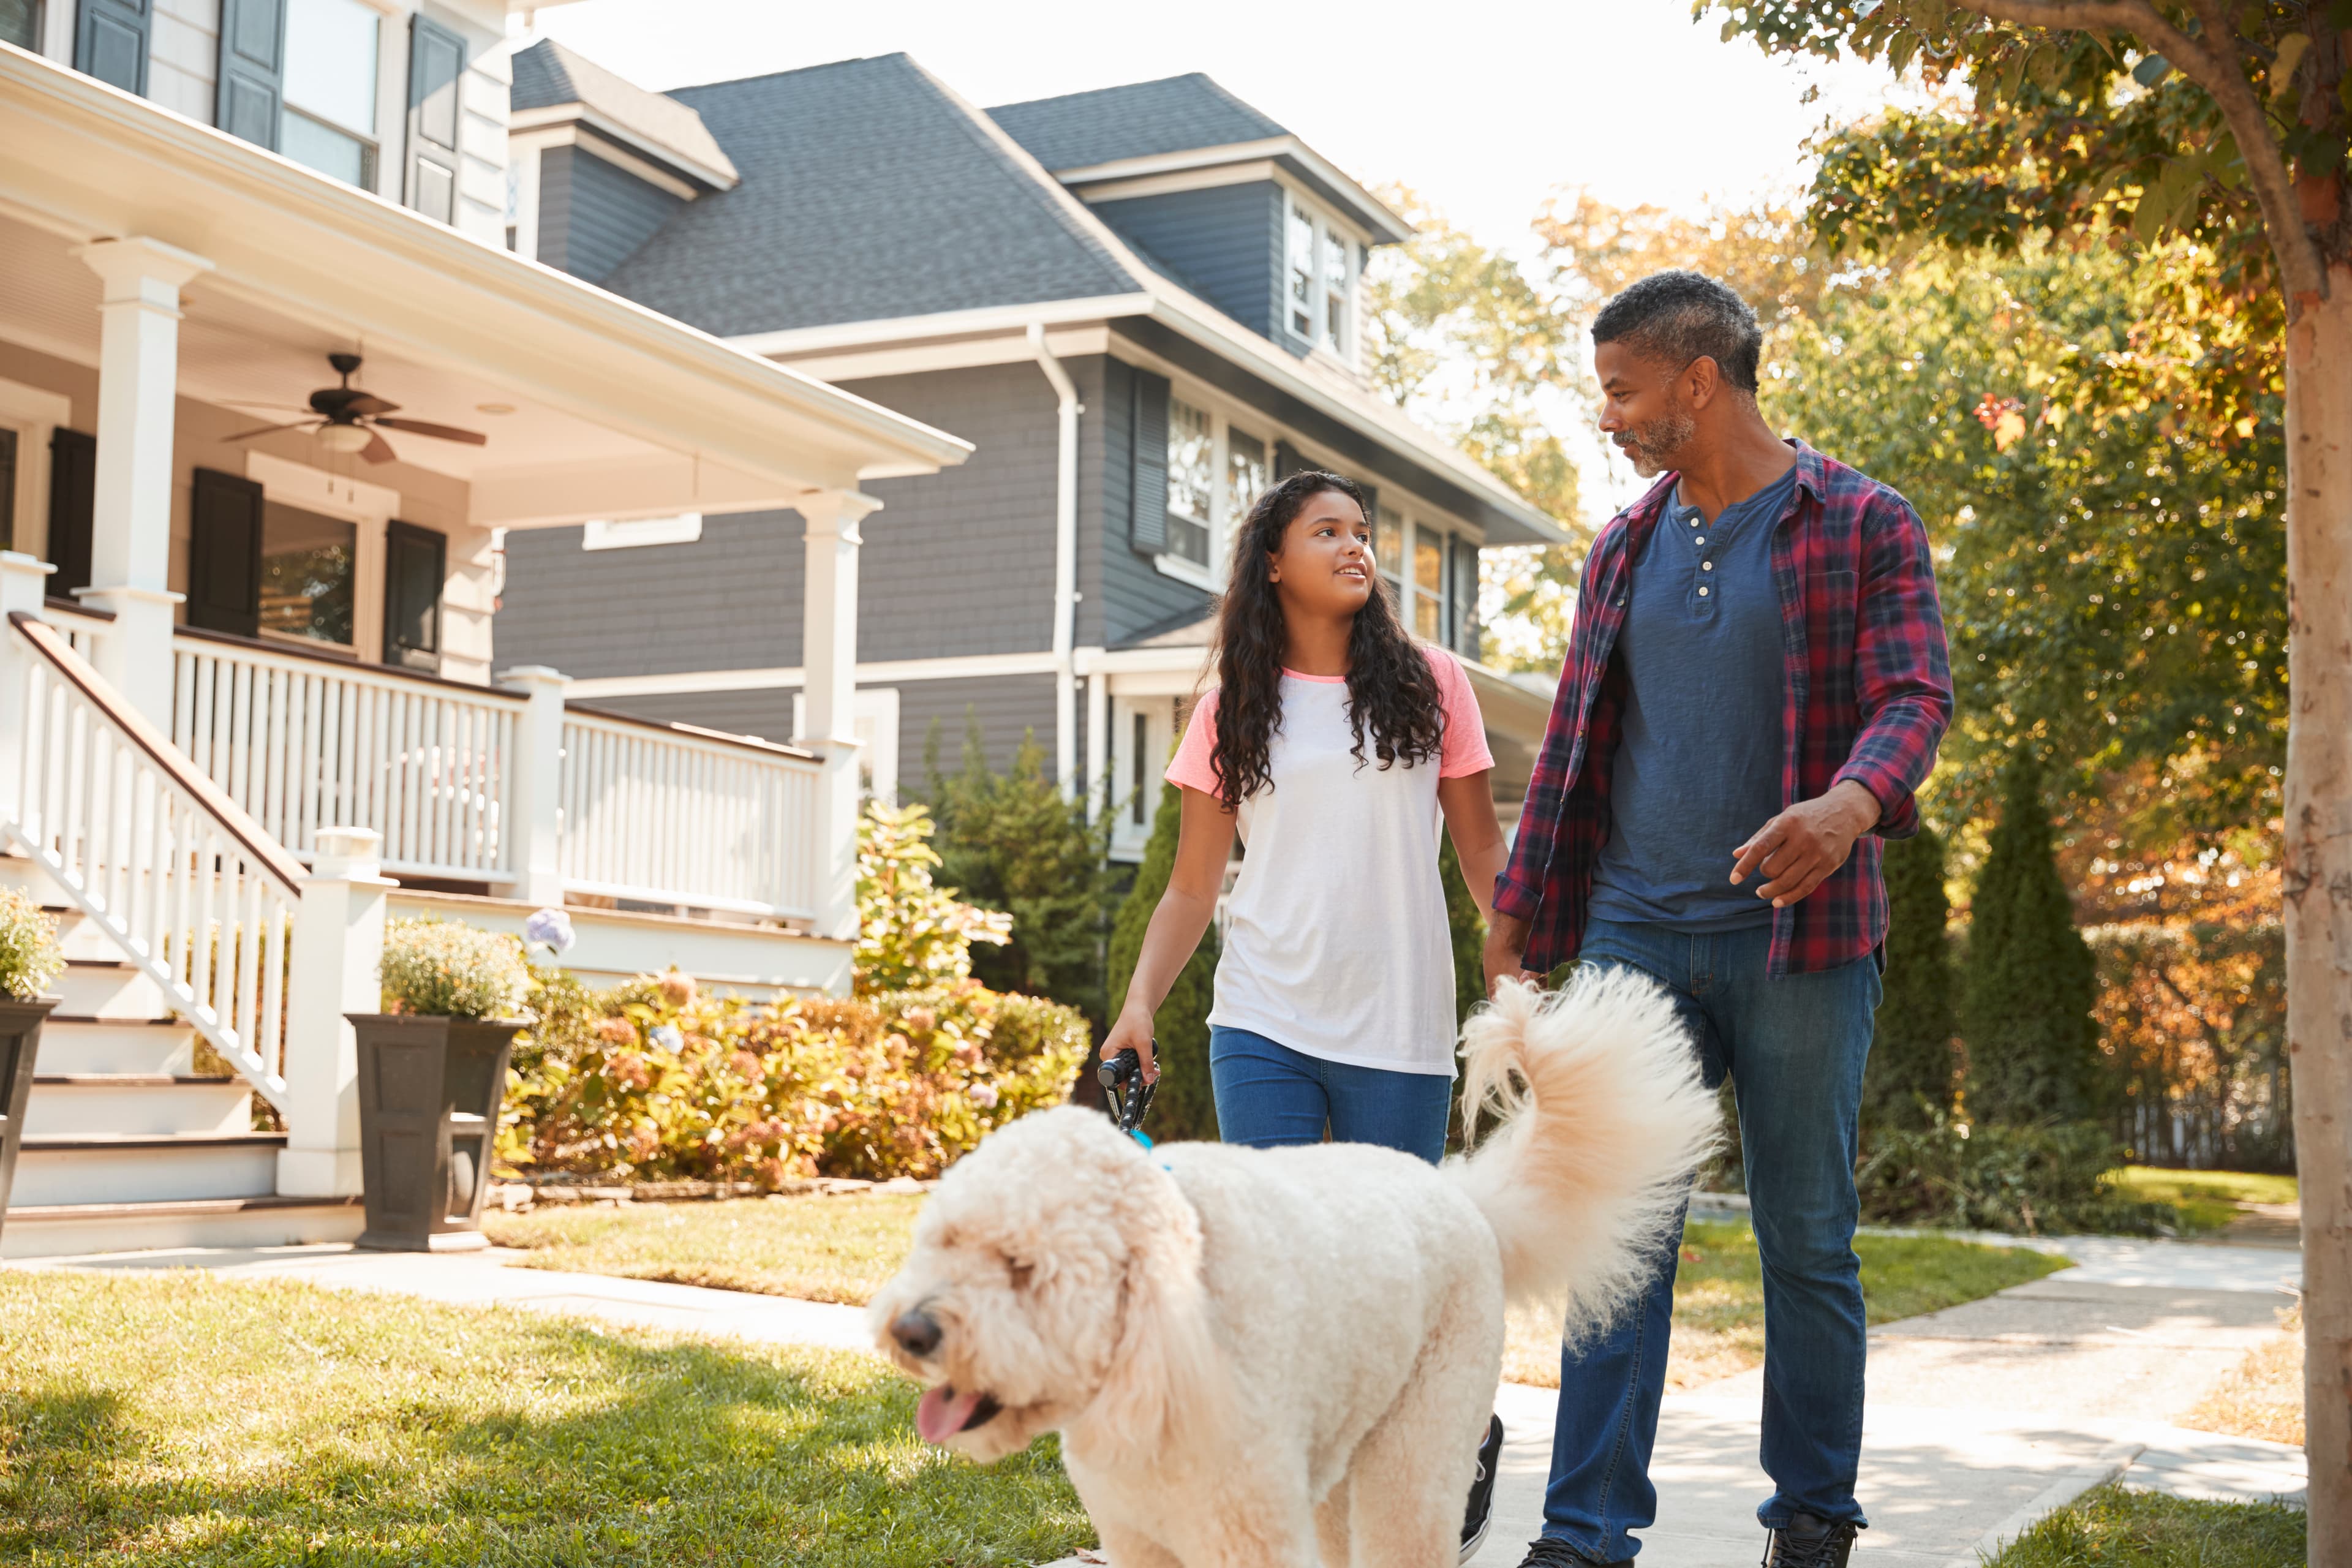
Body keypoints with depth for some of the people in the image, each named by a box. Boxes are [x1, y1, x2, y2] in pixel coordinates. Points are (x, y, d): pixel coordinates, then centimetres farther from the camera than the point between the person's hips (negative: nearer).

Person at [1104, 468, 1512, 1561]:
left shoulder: (1429, 684, 6)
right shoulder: (1235, 710, 8)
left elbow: (1483, 854, 7)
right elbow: (1192, 887, 8)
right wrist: (1140, 1004, -4)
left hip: (1398, 1030, -1)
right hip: (1262, 1029, 1)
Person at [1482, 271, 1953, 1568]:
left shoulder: (1864, 526, -1)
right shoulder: (1623, 550, 13)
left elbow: (1914, 696, -11)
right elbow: (1572, 744, 16)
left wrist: (1852, 802, -33)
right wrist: (1518, 927, 14)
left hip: (1797, 938, -3)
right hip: (1636, 936, 4)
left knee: (1805, 1241, 7)